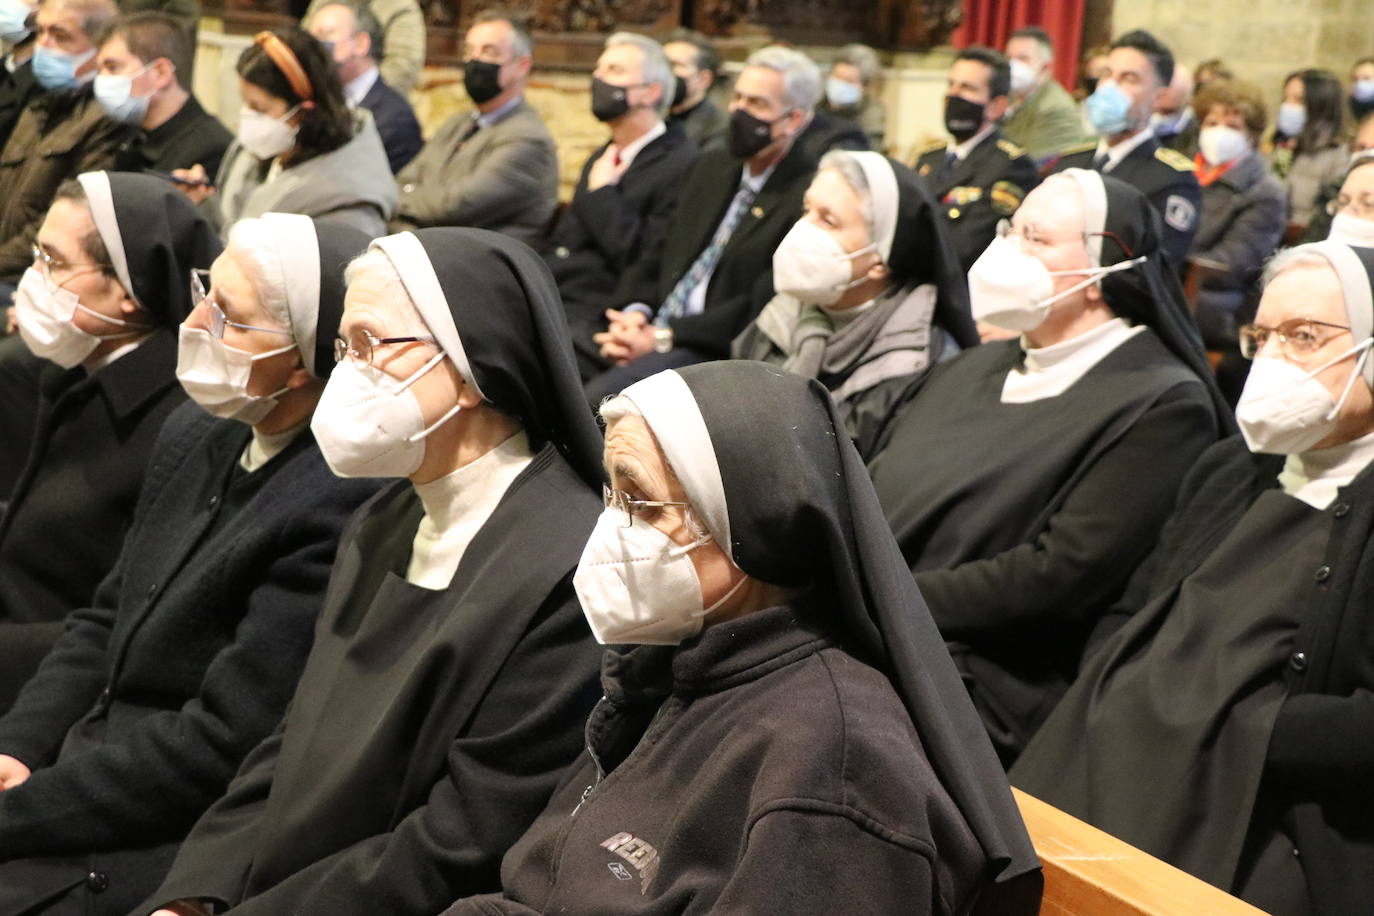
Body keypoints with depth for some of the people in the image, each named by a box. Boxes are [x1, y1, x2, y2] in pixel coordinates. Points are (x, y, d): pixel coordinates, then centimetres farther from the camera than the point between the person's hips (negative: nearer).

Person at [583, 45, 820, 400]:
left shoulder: (808, 195, -7)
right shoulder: (710, 168, 20)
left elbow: (764, 306, -14)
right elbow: (654, 257, 20)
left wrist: (663, 337, -17)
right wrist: (634, 314, -2)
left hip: (718, 354, -7)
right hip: (650, 333, 7)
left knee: (599, 395, -31)